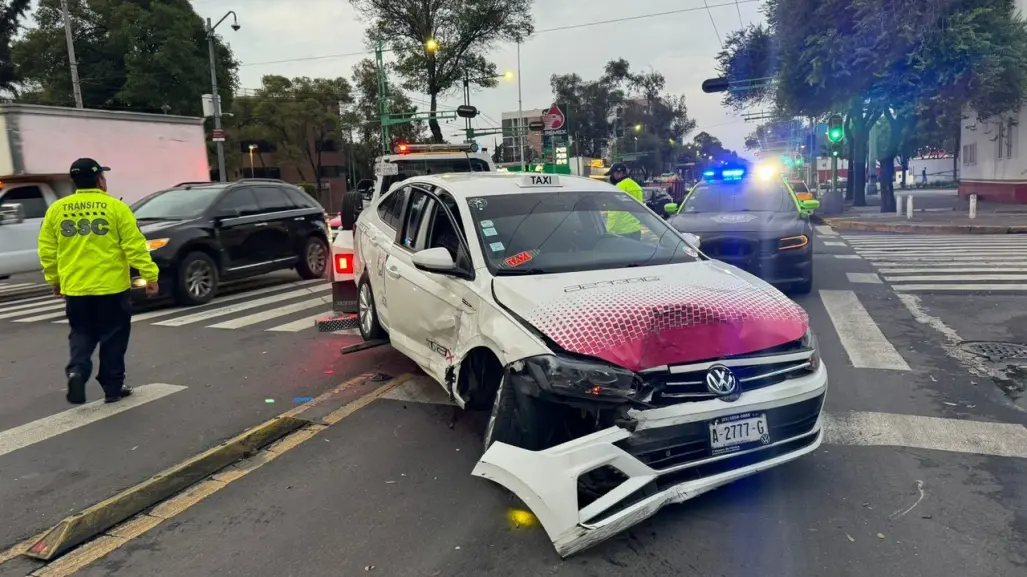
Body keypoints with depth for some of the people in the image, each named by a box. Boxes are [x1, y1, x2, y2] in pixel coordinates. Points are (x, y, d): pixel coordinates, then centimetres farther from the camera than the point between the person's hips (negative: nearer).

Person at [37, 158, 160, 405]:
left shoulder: (56, 209, 5)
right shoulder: (115, 207, -7)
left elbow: (47, 250, 7)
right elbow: (135, 246, -11)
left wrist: (54, 280, 19)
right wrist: (150, 275, -6)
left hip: (74, 288, 3)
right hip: (111, 286, -3)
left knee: (81, 335, 17)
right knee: (113, 338, 8)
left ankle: (77, 371, -7)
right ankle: (113, 388, 14)